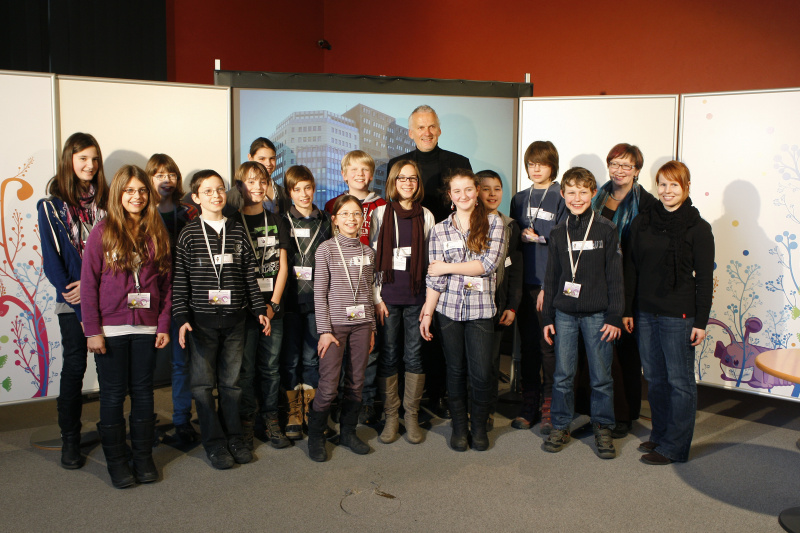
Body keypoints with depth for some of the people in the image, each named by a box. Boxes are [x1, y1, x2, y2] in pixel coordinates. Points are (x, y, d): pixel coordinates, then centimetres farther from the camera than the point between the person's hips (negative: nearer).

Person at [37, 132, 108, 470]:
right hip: (71, 300, -2)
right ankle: (69, 439, 13)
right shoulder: (51, 205, 2)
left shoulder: (106, 201, 9)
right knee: (74, 366, 1)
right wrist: (79, 307, -10)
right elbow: (52, 259, -3)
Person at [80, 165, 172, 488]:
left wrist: (164, 325, 1)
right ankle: (116, 461, 18)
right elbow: (88, 283, -4)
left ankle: (143, 458, 22)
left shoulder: (157, 234, 6)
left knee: (143, 393, 9)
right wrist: (92, 330, -9)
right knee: (113, 395, 5)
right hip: (111, 328, -2)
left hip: (146, 328, 2)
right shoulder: (103, 232, -2)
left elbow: (166, 283, 8)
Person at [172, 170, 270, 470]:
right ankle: (214, 443, 15)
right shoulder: (189, 234, -1)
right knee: (203, 383, 4)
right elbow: (179, 281, -3)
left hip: (235, 318, 2)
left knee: (231, 381, 10)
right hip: (202, 319, -2)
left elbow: (250, 274, 10)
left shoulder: (237, 232, 7)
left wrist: (259, 309, 7)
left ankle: (233, 437, 23)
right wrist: (182, 318, -9)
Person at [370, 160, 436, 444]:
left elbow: (431, 260, 9)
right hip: (388, 295, -1)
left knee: (414, 355, 4)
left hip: (416, 296, 1)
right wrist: (376, 297, -3)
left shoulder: (426, 216, 7)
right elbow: (372, 257, 3)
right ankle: (391, 416, 15)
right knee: (388, 355, 4)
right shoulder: (380, 214, 4)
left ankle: (412, 415, 16)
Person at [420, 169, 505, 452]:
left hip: (481, 308, -1)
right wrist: (427, 313, -1)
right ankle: (459, 426, 24)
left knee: (481, 373, -1)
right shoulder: (440, 230, 5)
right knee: (456, 370, 9)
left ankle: (479, 426, 20)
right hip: (448, 308, 1)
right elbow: (434, 277, 3)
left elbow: (488, 264, -10)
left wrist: (447, 267, -7)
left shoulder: (494, 223, 2)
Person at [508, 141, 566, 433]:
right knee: (528, 344, 7)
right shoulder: (519, 199, 16)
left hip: (551, 283, -4)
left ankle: (550, 408, 8)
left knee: (549, 345, -2)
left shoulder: (562, 198, -1)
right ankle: (528, 405, 16)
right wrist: (523, 235, 4)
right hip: (525, 282, 5)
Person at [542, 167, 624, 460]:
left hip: (597, 314, -2)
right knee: (562, 375, 7)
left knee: (601, 376, 5)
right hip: (565, 314, 2)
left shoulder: (607, 230, -1)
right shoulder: (558, 233, 7)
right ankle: (560, 426, 22)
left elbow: (615, 276, -2)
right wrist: (548, 317, 8)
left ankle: (603, 428, 21)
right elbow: (551, 277, 11)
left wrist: (614, 317, -6)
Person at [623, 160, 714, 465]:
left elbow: (705, 278, -4)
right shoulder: (642, 223, 8)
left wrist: (701, 321, -8)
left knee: (680, 381, 3)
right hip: (645, 313, 5)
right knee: (654, 378, 14)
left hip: (679, 315, -5)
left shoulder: (698, 228, -4)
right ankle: (660, 435, 28)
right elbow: (631, 269, 9)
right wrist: (627, 310, 6)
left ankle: (674, 447, 12)